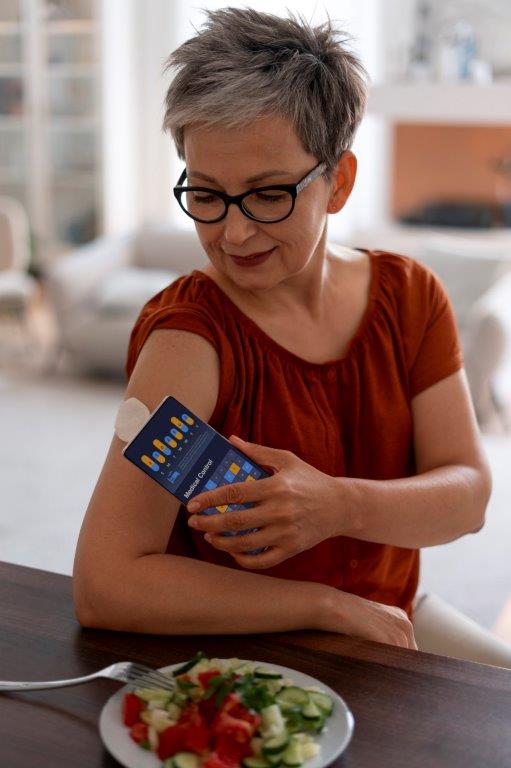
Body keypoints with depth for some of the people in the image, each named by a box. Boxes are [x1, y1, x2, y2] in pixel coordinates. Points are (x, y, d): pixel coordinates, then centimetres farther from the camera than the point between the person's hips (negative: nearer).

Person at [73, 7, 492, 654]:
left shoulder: (409, 297, -1)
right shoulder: (189, 334, -18)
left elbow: (469, 494, -5)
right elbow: (103, 588, -25)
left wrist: (339, 506, -25)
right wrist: (335, 608, -19)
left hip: (388, 631, 4)